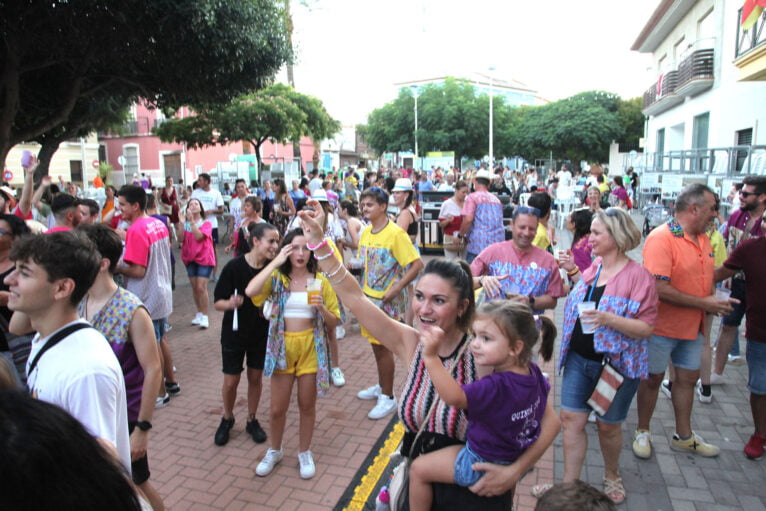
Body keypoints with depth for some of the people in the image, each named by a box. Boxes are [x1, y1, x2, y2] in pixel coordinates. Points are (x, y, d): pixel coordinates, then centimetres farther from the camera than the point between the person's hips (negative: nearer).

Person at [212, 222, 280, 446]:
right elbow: (217, 302, -12)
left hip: (262, 333, 2)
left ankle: (252, 420, 35)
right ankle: (227, 419, 36)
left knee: (256, 377, 14)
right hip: (234, 333, -2)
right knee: (231, 381, 8)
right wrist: (230, 304, -33)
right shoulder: (234, 267, -18)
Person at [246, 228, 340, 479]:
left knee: (307, 405, 12)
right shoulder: (277, 278, -2)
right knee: (277, 408, 10)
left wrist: (322, 308, -21)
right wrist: (275, 262, -20)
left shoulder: (320, 280, -2)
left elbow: (333, 323, 0)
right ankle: (274, 451, 36)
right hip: (282, 346, 0)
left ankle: (304, 453, 34)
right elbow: (250, 291, -25)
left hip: (311, 347, 0)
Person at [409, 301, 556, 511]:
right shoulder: (533, 371, -12)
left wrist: (431, 357, -58)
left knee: (418, 469, 2)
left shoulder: (496, 387, -38)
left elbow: (454, 397, -50)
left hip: (482, 464, -8)